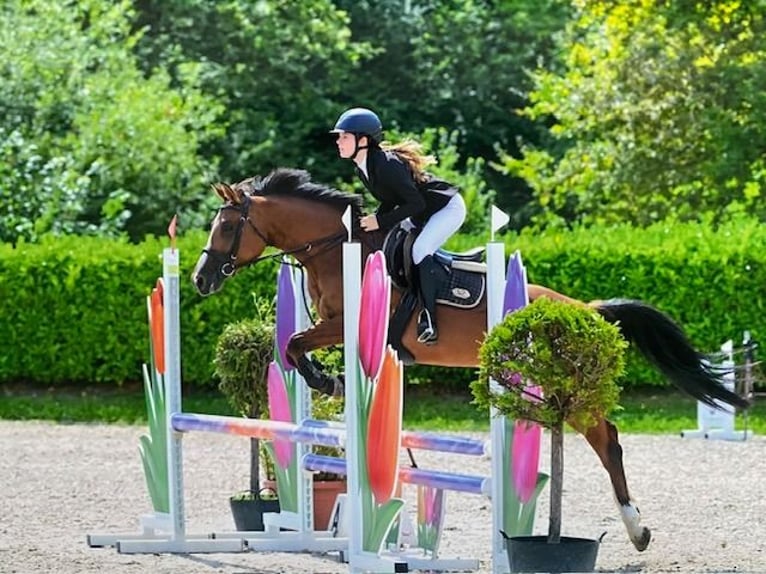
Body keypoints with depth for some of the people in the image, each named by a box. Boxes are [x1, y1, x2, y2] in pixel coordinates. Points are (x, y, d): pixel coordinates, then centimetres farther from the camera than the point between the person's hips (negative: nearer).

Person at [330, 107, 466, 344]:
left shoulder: (386, 165, -30)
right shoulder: (363, 169, -1)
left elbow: (415, 203, -30)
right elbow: (390, 201, 10)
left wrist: (381, 221, -28)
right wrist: (373, 220, -8)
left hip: (448, 207, -10)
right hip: (423, 215, 10)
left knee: (420, 250, -27)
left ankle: (429, 320, -27)